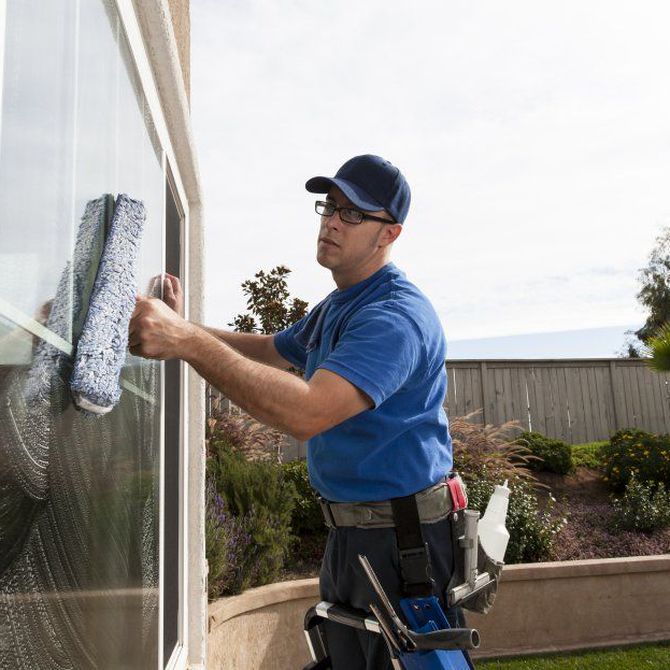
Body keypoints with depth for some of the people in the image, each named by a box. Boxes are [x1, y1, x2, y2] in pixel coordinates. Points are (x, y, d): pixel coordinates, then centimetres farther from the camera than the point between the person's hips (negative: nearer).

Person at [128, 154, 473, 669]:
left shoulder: (396, 315, -24)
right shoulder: (334, 308, 10)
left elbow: (307, 413, -37)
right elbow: (269, 351, 22)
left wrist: (189, 342, -40)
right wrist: (183, 327, 8)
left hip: (402, 539, -9)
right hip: (347, 531, 10)